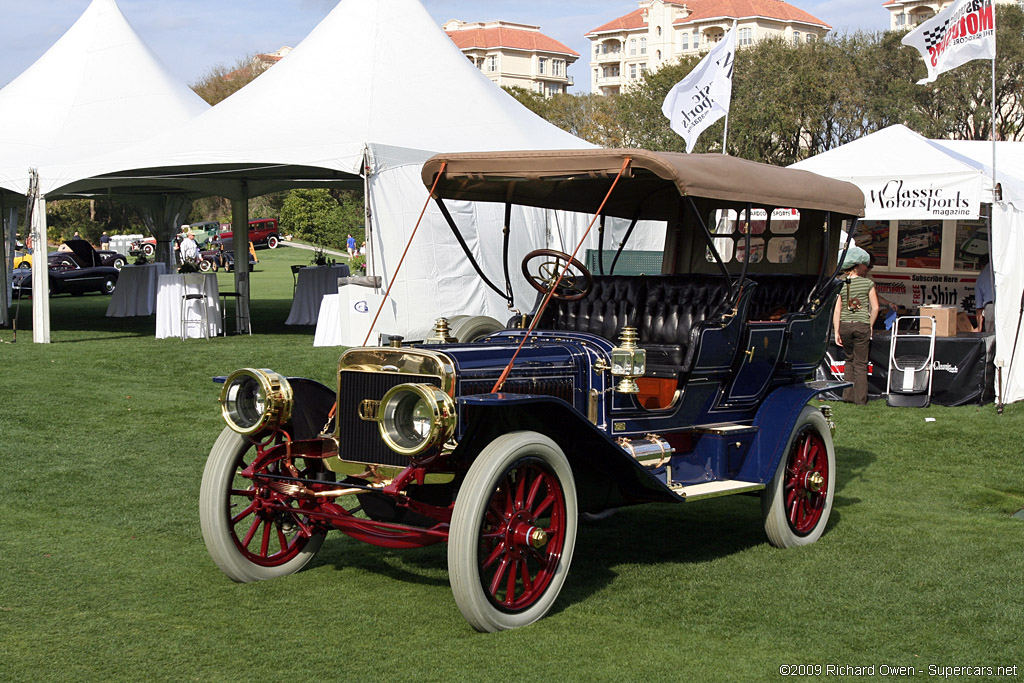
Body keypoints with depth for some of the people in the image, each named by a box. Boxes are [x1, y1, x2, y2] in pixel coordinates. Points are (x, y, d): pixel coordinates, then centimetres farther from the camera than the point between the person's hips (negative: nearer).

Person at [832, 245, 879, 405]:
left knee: (849, 360, 19)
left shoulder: (840, 285, 2)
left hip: (844, 325, 2)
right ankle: (860, 398, 7)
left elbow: (837, 310, -2)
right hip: (862, 325, -2)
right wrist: (870, 326, 8)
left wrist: (836, 332, 1)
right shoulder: (868, 283, -3)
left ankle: (848, 395, 17)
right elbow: (875, 308, -4)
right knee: (860, 363, 6)